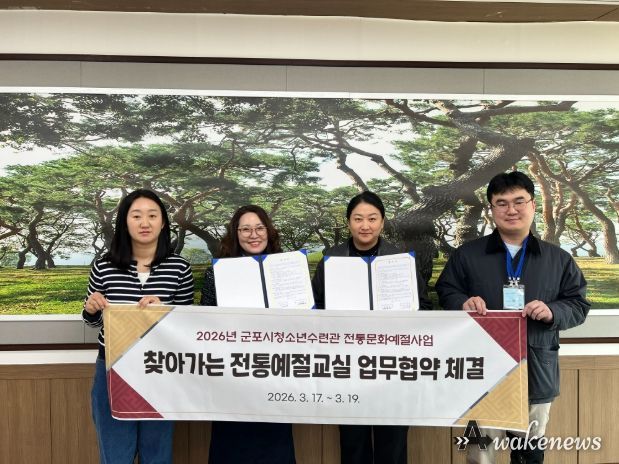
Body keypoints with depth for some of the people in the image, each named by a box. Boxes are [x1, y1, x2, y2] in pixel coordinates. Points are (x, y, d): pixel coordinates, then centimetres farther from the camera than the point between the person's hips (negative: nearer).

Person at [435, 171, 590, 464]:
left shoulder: (558, 259, 6)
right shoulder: (467, 255, 2)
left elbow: (580, 305, 6)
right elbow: (444, 291, 5)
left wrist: (552, 312, -14)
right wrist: (463, 303, -16)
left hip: (536, 374, 2)